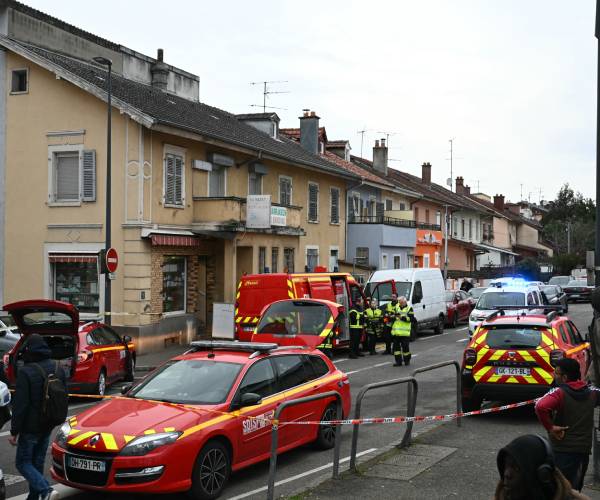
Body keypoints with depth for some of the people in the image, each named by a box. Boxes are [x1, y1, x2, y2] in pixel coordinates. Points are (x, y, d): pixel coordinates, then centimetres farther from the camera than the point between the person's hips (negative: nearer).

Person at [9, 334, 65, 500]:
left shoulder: (26, 371, -18)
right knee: (38, 462, 16)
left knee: (23, 462, 3)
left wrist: (14, 431, -13)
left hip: (30, 426, -6)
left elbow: (20, 404, -19)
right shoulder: (58, 369, 5)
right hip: (48, 426, 7)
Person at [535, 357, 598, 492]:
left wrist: (550, 427, -20)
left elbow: (541, 407, -33)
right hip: (584, 449, 6)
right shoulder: (591, 392, 3)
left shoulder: (559, 393, -16)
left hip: (563, 450, -6)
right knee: (575, 489, 19)